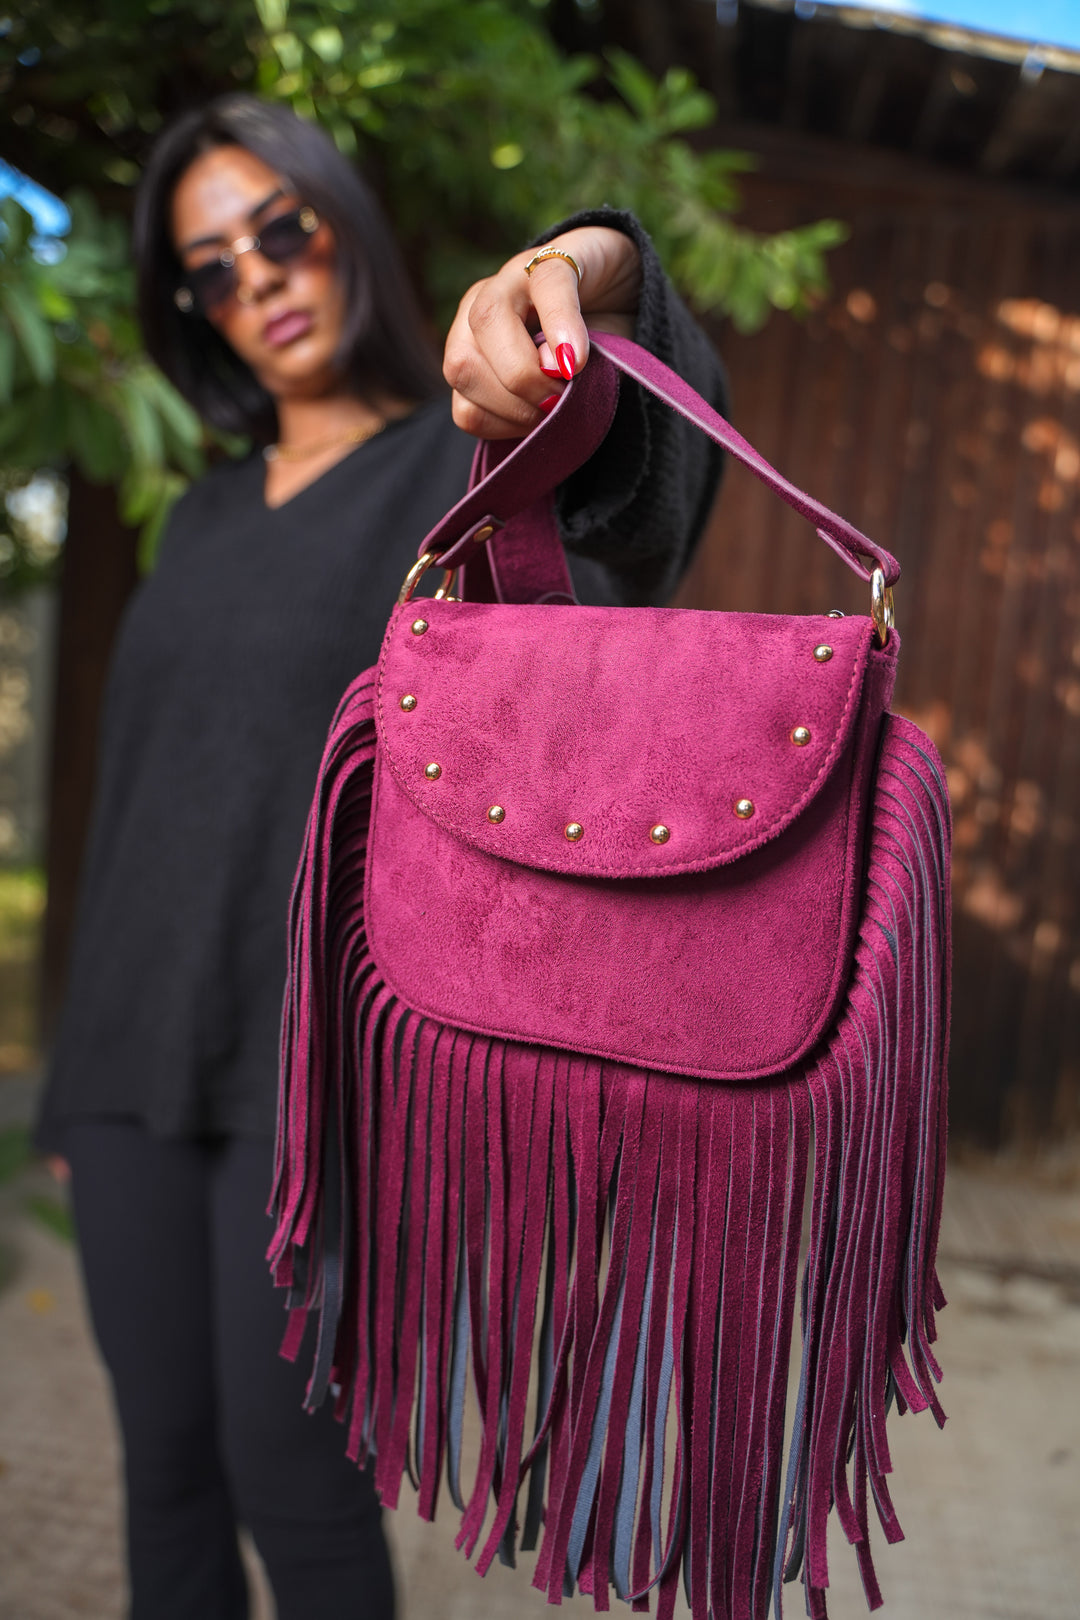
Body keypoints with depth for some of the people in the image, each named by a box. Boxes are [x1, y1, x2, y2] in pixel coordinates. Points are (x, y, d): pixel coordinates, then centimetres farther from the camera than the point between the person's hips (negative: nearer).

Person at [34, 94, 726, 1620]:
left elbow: (636, 471, -26)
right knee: (163, 1458, 14)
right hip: (140, 1050, 6)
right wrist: (79, 1074, 16)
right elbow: (140, 785, 16)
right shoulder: (208, 513, 16)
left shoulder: (470, 457, -2)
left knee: (291, 1474, 3)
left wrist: (593, 264, -49)